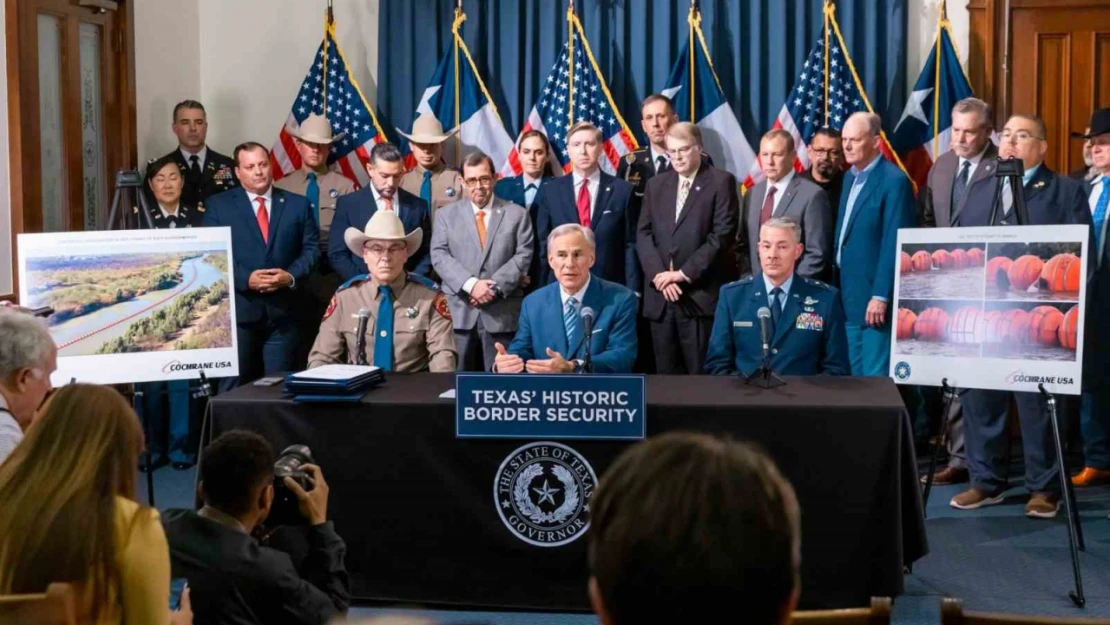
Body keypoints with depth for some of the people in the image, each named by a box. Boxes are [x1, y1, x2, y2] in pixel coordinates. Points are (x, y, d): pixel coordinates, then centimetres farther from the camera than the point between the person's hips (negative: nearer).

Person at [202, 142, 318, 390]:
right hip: (238, 309, -1)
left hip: (284, 310, 2)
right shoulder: (219, 205, 5)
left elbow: (311, 248, 7)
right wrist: (245, 279, -14)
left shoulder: (298, 204, 10)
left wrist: (292, 276, -11)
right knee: (234, 386, 2)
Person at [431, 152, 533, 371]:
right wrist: (470, 284, -14)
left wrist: (496, 287, -12)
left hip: (502, 313, -1)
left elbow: (523, 257, 1)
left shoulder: (517, 214, 10)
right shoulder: (446, 214, 12)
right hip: (459, 312, 1)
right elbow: (439, 256, 1)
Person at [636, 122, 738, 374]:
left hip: (700, 294, -4)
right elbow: (644, 234, 9)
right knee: (666, 372, 7)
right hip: (660, 295, 5)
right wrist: (658, 274, -7)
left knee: (700, 373, -3)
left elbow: (722, 234, -8)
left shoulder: (721, 182, 1)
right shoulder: (656, 184, 16)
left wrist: (684, 273, -12)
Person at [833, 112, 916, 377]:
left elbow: (893, 244, -16)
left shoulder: (894, 180, -12)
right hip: (849, 296, 8)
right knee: (855, 375, 13)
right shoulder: (850, 177, 14)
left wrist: (880, 296, -19)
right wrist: (838, 288, 14)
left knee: (876, 376, -4)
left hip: (874, 298, -8)